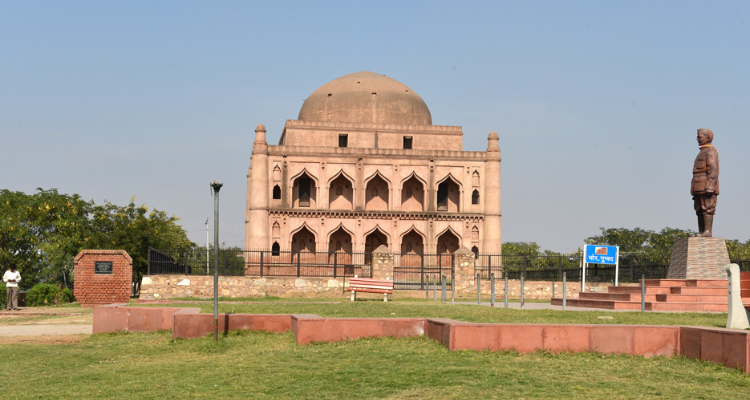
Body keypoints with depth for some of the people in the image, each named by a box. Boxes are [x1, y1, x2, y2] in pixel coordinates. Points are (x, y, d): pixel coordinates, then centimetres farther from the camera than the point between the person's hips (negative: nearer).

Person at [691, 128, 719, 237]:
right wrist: (695, 191, 21)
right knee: (700, 210, 6)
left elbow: (713, 170, -16)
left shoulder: (711, 151, -6)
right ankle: (701, 231, 7)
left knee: (707, 208, -11)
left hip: (707, 187, -10)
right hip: (699, 188, 10)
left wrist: (709, 187, -24)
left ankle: (707, 231, -13)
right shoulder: (702, 152, 24)